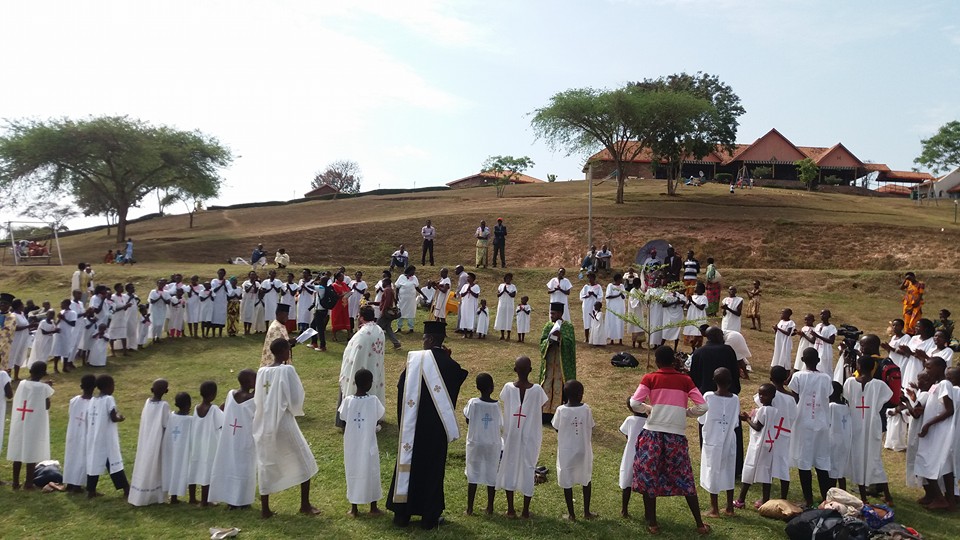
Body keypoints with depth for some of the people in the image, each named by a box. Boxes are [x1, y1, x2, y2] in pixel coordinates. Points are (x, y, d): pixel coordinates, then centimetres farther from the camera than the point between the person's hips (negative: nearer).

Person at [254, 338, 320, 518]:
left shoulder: (261, 371, 1)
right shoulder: (287, 370, -14)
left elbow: (258, 399, 8)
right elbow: (296, 398, -13)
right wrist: (296, 410, 7)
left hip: (264, 426, 5)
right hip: (284, 425, -5)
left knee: (266, 466, 15)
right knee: (305, 462, 12)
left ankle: (265, 509, 20)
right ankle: (305, 505, 16)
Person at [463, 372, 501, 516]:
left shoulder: (473, 403, -12)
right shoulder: (497, 405, -11)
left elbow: (467, 420, 0)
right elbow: (502, 427, -4)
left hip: (475, 444, 0)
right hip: (493, 445, 0)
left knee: (473, 475, 8)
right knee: (492, 475, 11)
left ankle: (470, 508, 10)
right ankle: (490, 507, 17)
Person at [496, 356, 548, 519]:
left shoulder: (508, 388, -11)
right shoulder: (537, 390, -13)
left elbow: (505, 410, 1)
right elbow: (540, 415, -2)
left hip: (511, 435, 1)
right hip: (530, 437, -1)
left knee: (509, 467, 12)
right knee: (528, 469, 10)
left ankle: (510, 509, 17)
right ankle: (525, 510, 15)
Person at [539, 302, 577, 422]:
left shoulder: (568, 326, -4)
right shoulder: (548, 326, 8)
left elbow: (570, 343, -11)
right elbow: (542, 342, 3)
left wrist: (560, 337, -26)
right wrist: (549, 339, -18)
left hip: (562, 362, -4)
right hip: (549, 361, 4)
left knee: (558, 388, -1)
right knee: (547, 386, 4)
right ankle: (546, 411, 11)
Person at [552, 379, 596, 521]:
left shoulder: (561, 410, -15)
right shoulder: (586, 409, -13)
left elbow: (557, 429, -3)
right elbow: (591, 429, -4)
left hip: (566, 452, -1)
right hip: (584, 451, 1)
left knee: (567, 482, 11)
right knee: (587, 480, 20)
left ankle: (571, 514, 18)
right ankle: (586, 512, 26)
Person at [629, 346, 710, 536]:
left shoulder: (649, 378, -2)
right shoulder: (685, 380, 4)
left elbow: (634, 403, -12)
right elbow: (702, 407, -1)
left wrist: (649, 409, 7)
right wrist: (685, 412, 14)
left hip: (653, 434, -2)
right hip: (676, 436, 2)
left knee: (648, 478, 11)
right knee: (685, 480, 13)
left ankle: (652, 523, 16)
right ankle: (700, 524, 19)